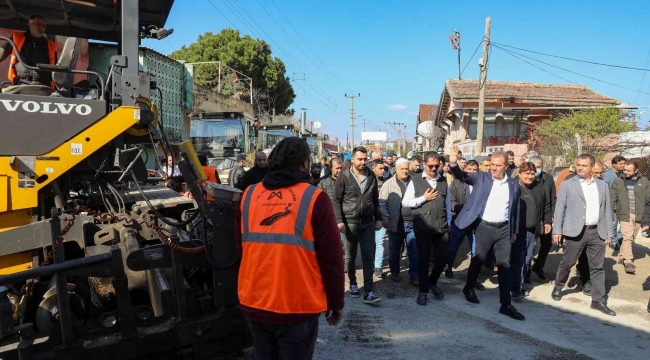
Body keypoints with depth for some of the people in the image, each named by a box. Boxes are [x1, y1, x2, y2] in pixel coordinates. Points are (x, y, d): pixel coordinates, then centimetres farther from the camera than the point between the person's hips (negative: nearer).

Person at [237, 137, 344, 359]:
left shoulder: (249, 195, 0)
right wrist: (336, 303, 2)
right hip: (298, 307, -4)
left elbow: (240, 247, 10)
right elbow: (331, 258, -11)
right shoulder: (314, 198, -12)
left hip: (254, 303, 4)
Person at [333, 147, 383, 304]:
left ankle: (368, 292, -1)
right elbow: (337, 200, -6)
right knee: (350, 256, 11)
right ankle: (353, 284, 29)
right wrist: (339, 220, -14)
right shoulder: (344, 176, -7)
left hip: (368, 222, 3)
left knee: (369, 256, -2)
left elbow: (375, 199, 13)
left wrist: (378, 218, 9)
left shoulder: (371, 176, 4)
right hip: (350, 222, -2)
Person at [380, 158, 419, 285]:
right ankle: (394, 272, 28)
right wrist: (385, 218, -15)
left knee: (414, 250, 3)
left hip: (412, 222, 2)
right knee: (395, 249, 11)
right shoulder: (389, 184, -2)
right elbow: (382, 202, -5)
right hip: (396, 223, -2)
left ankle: (414, 276, 12)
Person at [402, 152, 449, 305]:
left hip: (441, 227, 3)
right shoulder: (415, 181, 0)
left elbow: (448, 203, 12)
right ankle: (423, 290, 20)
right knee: (423, 259, 5)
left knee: (442, 259, 6)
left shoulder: (444, 181, 8)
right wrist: (424, 198, -11)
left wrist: (449, 223, 8)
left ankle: (432, 283, 33)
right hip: (423, 227, -3)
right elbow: (405, 202, -3)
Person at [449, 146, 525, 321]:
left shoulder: (513, 184, 5)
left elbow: (515, 208, 11)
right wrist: (453, 164, -35)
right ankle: (469, 288, 36)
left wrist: (515, 231, 13)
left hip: (504, 229, 2)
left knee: (504, 265, 3)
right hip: (484, 227, -2)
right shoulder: (481, 178, -2)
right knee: (478, 260, 11)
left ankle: (506, 304, 10)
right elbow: (462, 175, -15)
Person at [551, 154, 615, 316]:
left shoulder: (602, 185, 9)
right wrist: (556, 230, -7)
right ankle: (558, 287, 29)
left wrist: (608, 232, 8)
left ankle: (598, 300, 15)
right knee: (567, 263, 6)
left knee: (597, 267, 7)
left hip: (597, 232, 3)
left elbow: (607, 210, 11)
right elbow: (559, 208, -2)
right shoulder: (567, 184, 0)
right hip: (576, 231, -3)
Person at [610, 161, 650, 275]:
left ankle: (622, 256, 27)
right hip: (625, 214, -3)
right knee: (627, 237, -10)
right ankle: (628, 262, -9)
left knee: (631, 238, 11)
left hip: (638, 215, 3)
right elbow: (612, 199, 2)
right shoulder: (618, 181, 1)